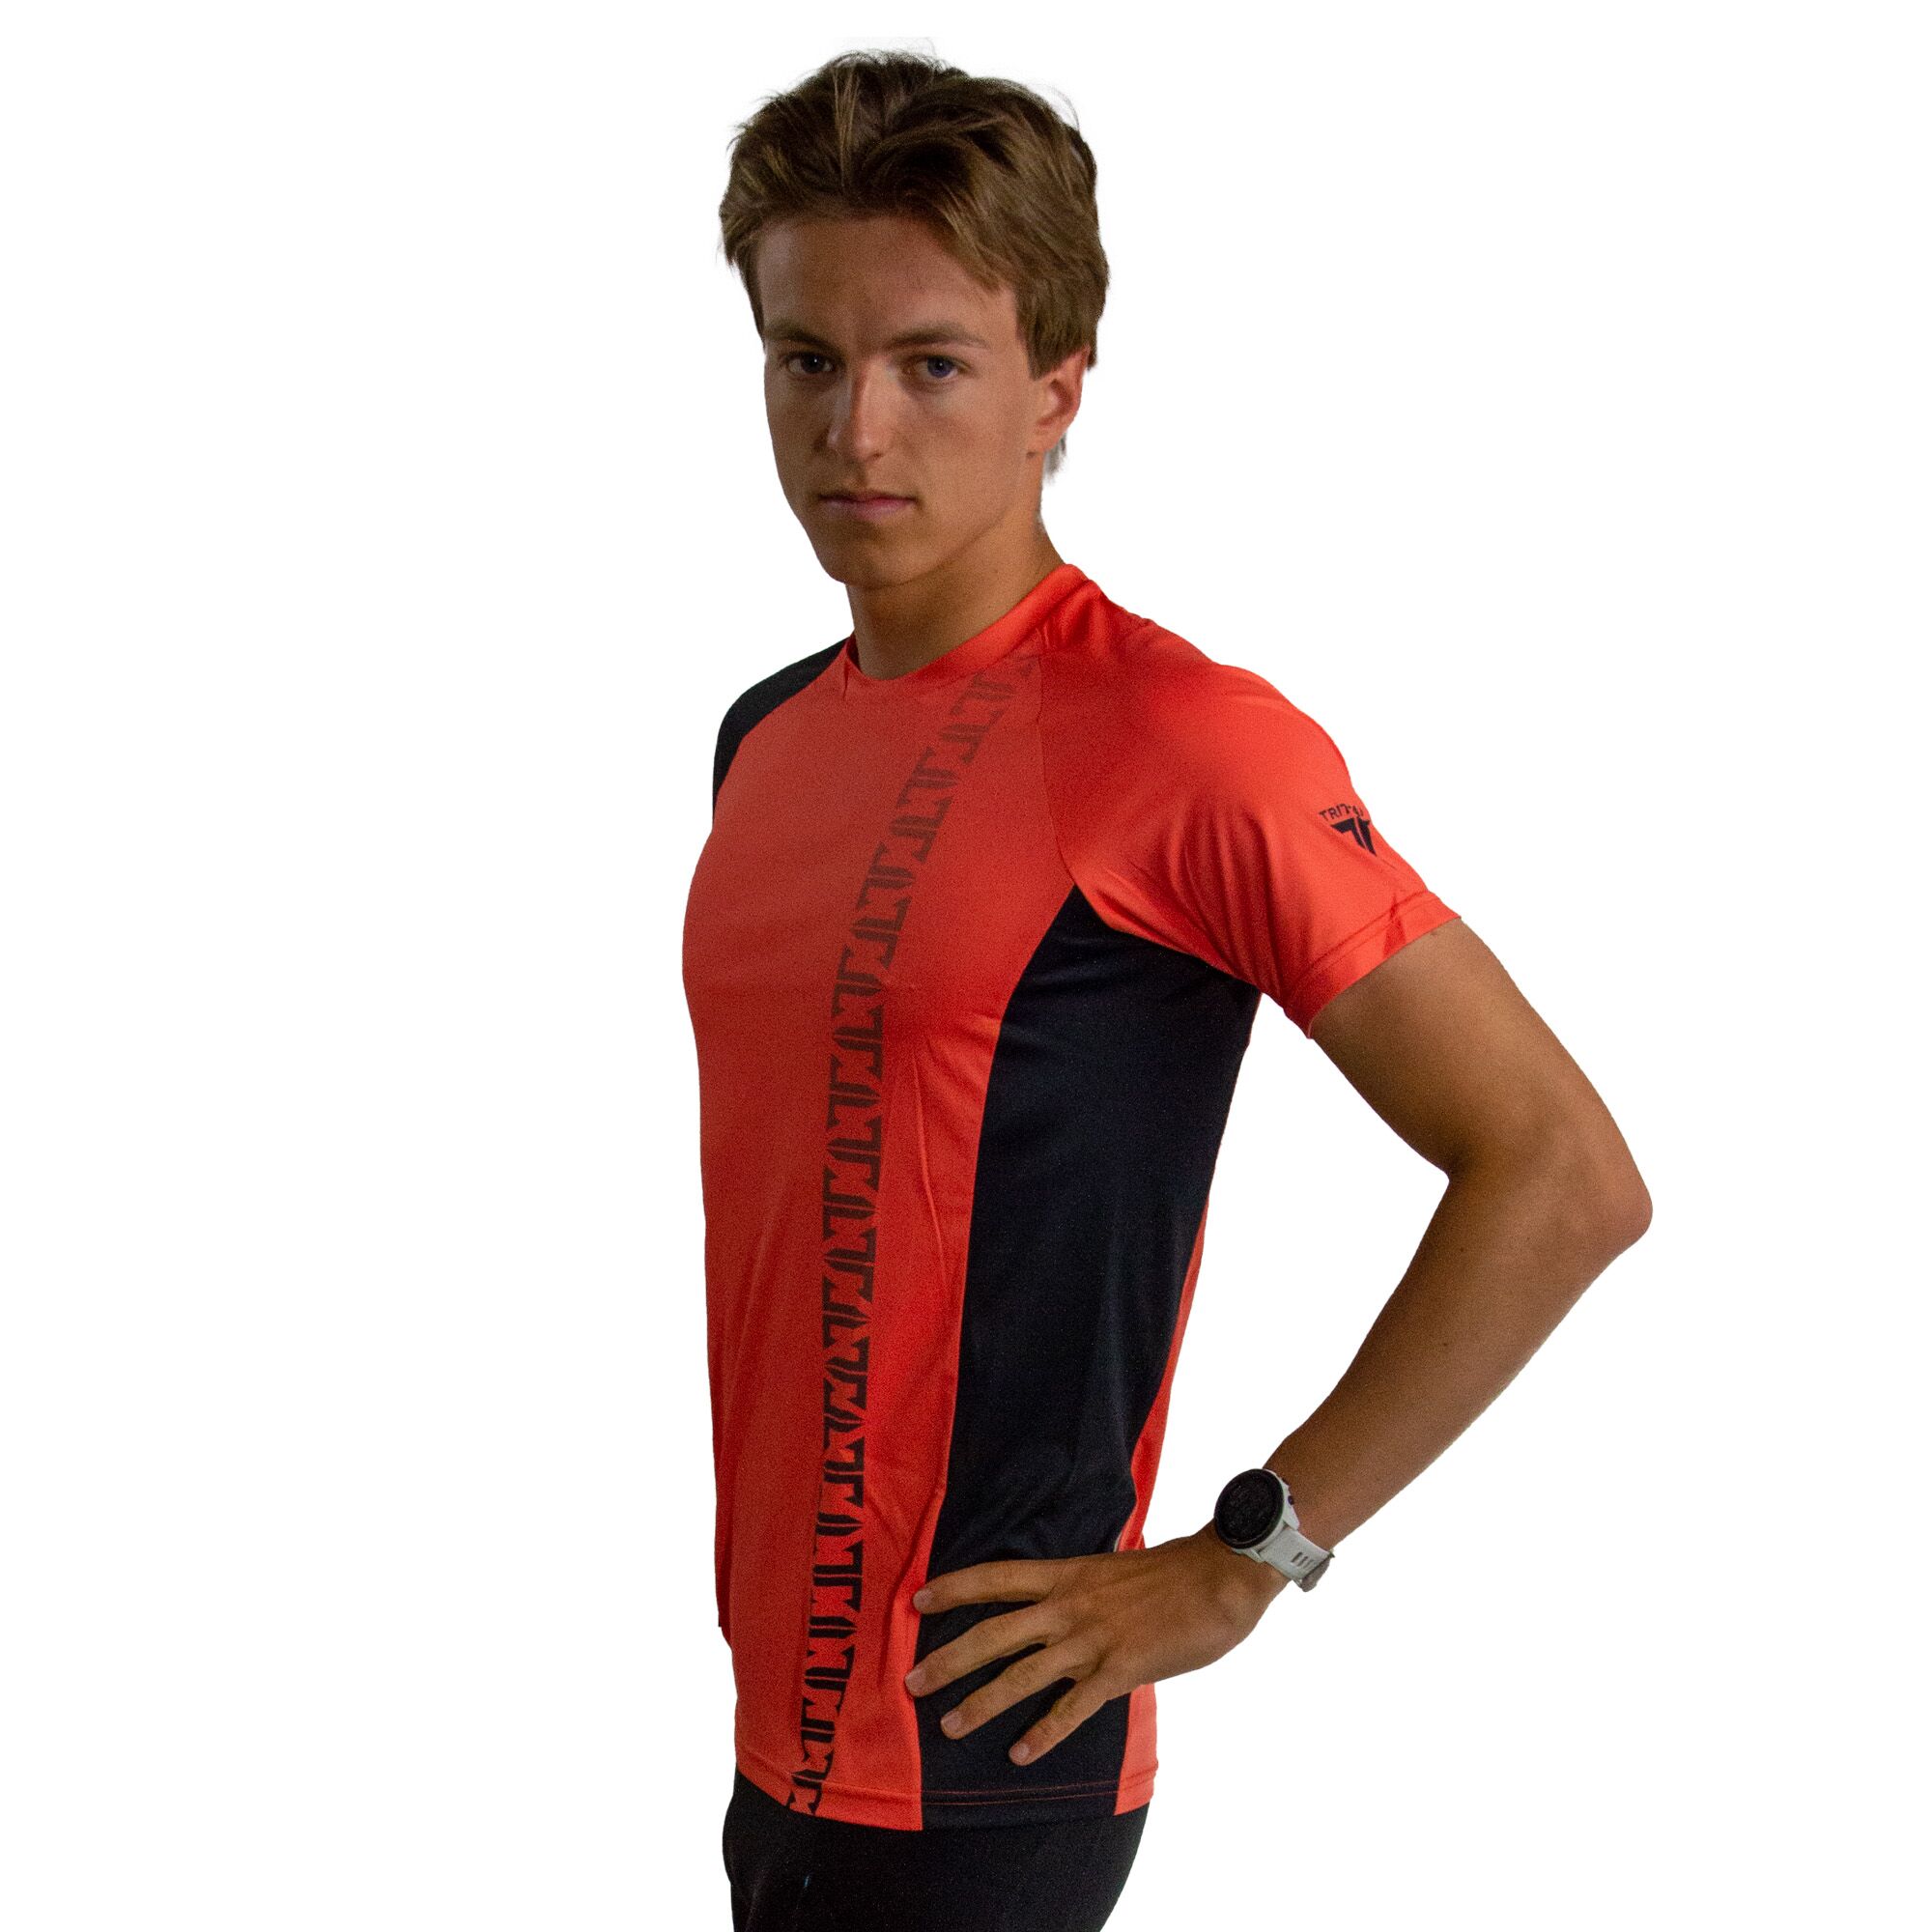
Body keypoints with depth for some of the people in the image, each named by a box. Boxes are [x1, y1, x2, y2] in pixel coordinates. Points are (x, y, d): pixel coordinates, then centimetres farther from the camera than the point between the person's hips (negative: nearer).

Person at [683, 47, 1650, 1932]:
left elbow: (1564, 1177, -17)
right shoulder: (768, 737, 9)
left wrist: (1243, 1561, -15)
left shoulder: (1182, 747, -16)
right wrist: (735, 1584, 12)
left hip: (973, 1771, -7)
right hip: (777, 1714, 7)